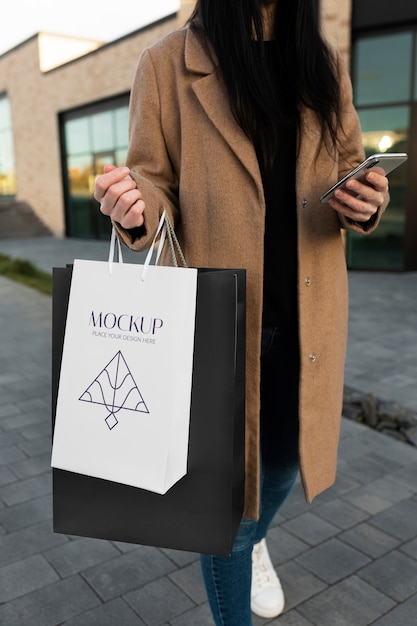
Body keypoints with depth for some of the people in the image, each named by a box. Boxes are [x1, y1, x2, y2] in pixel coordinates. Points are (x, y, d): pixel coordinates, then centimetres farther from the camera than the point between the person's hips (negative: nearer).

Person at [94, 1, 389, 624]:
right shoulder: (169, 63, -3)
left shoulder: (325, 66, 9)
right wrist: (134, 208, -26)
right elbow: (157, 186, -2)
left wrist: (367, 203, -10)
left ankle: (254, 540, 58)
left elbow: (351, 173, 13)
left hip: (307, 318, 5)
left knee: (282, 461, 22)